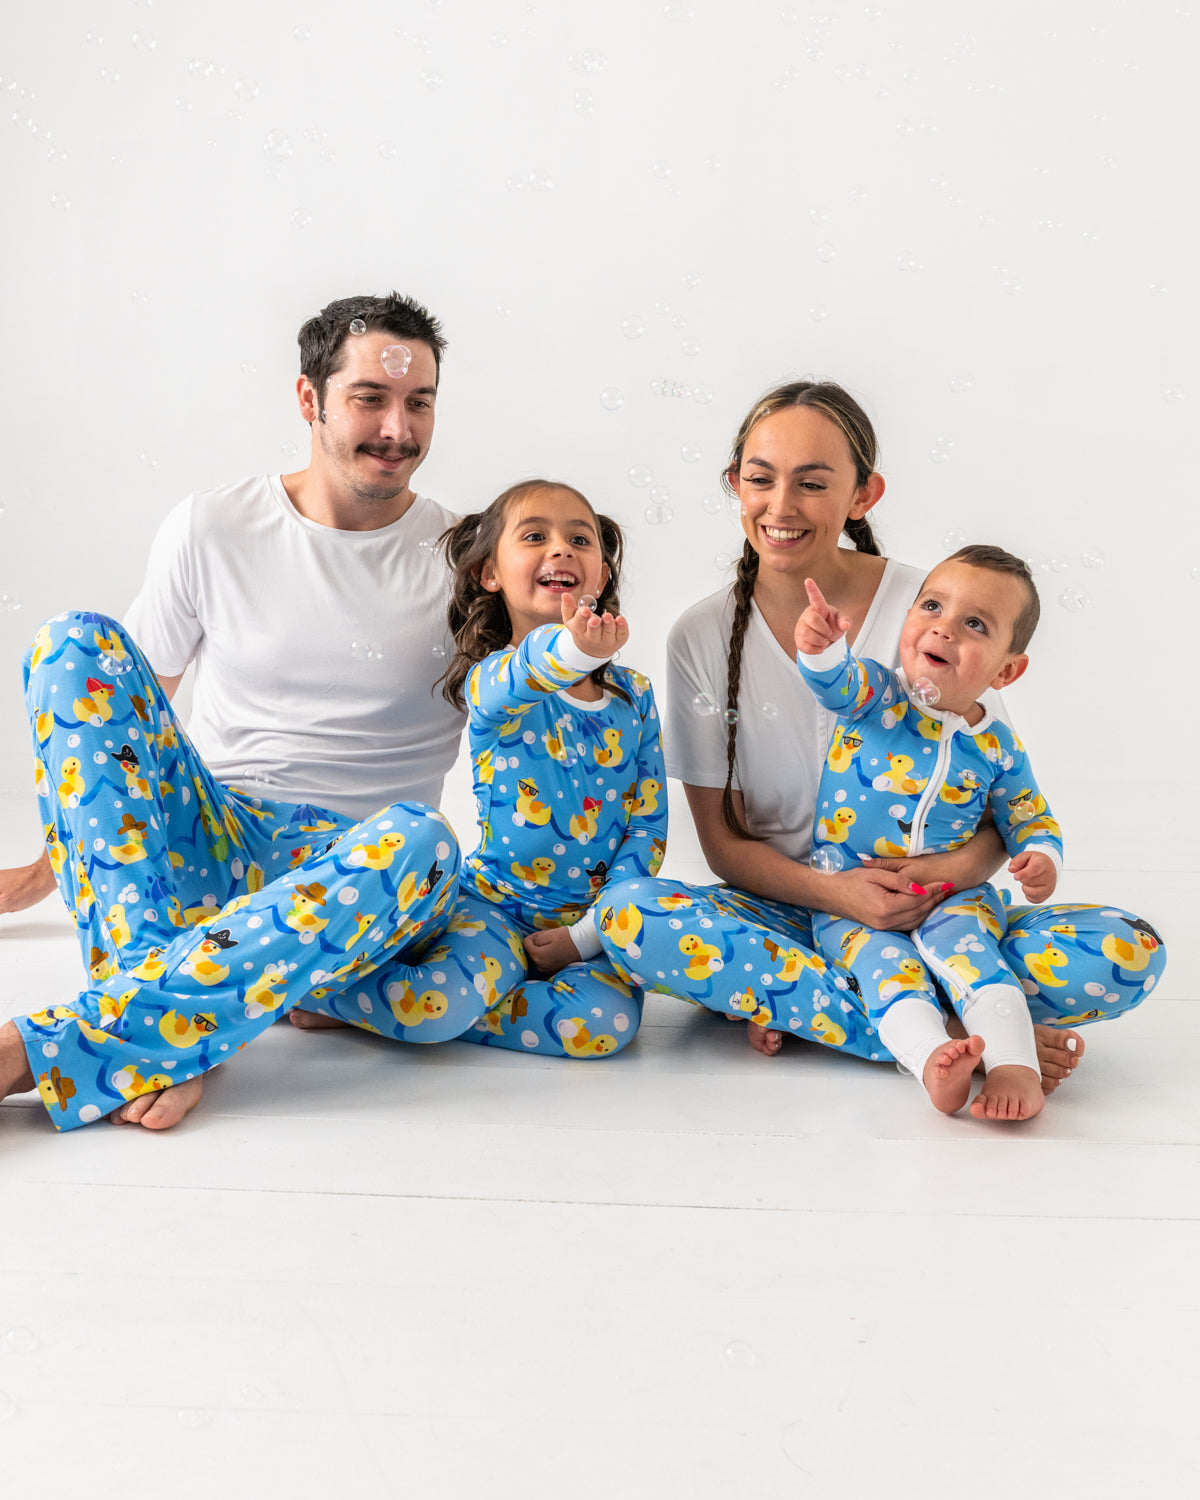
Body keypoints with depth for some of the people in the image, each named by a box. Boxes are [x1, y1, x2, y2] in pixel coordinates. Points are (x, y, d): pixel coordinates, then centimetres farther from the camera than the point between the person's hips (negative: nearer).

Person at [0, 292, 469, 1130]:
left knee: (421, 843, -37)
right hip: (199, 844, 2)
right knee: (79, 643, -20)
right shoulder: (212, 529, 6)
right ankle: (166, 1036, -34)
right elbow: (121, 708, 14)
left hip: (338, 872, -1)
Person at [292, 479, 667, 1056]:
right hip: (498, 905, -3)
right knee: (443, 999, -32)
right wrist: (571, 648, -59)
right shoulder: (485, 680, -7)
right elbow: (510, 680, -34)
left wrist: (586, 936, -7)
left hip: (592, 917, 3)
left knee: (604, 1024, -28)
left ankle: (427, 1008, -6)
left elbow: (648, 825, 4)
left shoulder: (634, 695, 6)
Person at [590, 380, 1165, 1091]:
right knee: (628, 911, -31)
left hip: (929, 918, 0)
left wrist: (960, 866, -24)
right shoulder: (703, 638, -3)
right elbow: (723, 840, -2)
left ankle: (796, 1006, -20)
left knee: (1126, 953, -26)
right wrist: (832, 891, -22)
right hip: (785, 911, 1)